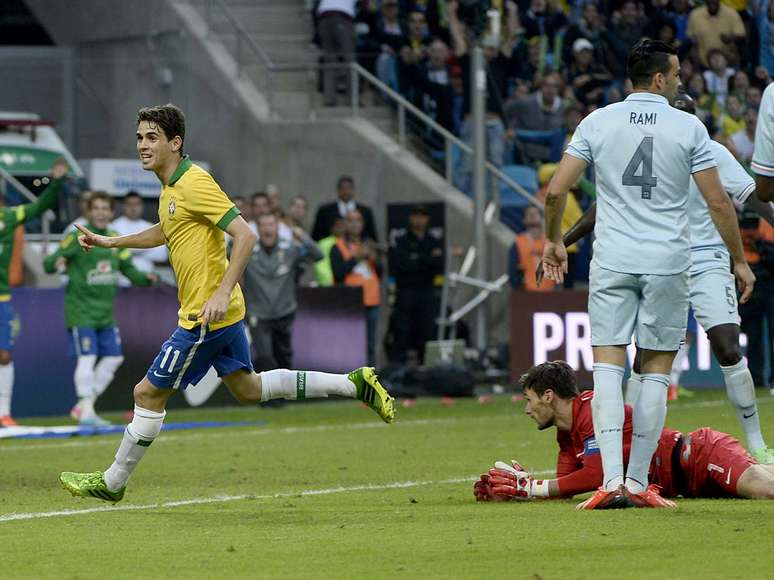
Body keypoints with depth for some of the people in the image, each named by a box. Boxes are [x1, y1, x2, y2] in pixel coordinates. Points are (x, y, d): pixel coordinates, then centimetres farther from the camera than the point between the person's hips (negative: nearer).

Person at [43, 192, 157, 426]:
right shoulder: (77, 238, -7)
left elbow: (129, 269, 16)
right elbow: (50, 263, -12)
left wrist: (146, 278, -4)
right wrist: (55, 263, -35)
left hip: (105, 313, 7)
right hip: (81, 309, -7)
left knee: (113, 358, 6)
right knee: (87, 358, -11)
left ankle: (83, 406, 17)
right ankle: (86, 412, -7)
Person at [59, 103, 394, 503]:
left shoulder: (194, 184, -19)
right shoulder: (171, 187, 11)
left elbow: (245, 236, -25)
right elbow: (164, 232, 32)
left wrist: (223, 292, -31)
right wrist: (109, 242, 26)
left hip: (208, 315, -10)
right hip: (223, 317, 10)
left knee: (148, 394, -1)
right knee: (249, 390, 19)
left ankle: (112, 483, 12)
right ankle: (354, 384, 21)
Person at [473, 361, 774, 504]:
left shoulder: (593, 408, -15)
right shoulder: (566, 434, 14)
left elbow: (596, 475, -23)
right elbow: (565, 486, 14)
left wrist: (533, 487, -17)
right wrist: (510, 491, 2)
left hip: (702, 455, -9)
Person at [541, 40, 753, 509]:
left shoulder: (597, 122, 2)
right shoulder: (688, 128, -2)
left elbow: (556, 191, 0)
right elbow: (718, 202, -2)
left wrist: (553, 241, 16)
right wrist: (739, 259, 9)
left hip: (613, 262, 1)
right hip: (668, 264, -1)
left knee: (608, 365, 0)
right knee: (656, 370, 8)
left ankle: (613, 478, -14)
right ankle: (638, 481, 7)